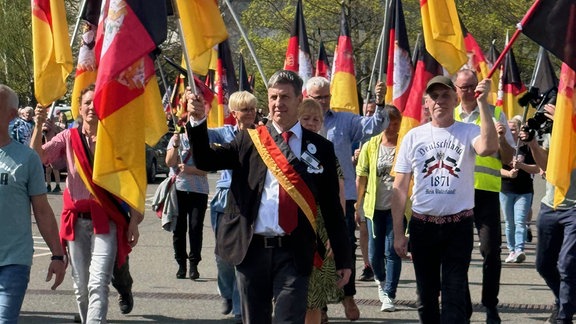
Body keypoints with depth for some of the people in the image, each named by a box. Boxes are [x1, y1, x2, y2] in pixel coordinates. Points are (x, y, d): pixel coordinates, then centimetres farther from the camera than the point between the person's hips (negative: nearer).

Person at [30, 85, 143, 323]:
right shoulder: (69, 138, 5)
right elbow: (37, 157, -7)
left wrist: (134, 221, -1)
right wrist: (38, 126, -20)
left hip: (106, 220, -3)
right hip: (76, 220, 3)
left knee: (98, 283, -16)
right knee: (81, 286, 8)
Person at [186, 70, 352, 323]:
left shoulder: (320, 148, 5)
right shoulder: (249, 140, 8)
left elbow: (332, 207, 6)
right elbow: (205, 161, -1)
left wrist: (343, 259, 6)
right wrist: (198, 121, -17)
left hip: (294, 254, -2)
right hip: (251, 249, 2)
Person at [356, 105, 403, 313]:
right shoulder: (370, 146, 4)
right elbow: (361, 178, 7)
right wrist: (357, 204, 6)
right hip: (375, 206, 3)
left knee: (392, 251, -5)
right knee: (374, 252, 9)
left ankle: (389, 295, 1)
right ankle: (381, 281, 38)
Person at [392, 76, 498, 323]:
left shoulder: (468, 132, -2)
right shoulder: (414, 137, 5)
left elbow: (488, 147, -28)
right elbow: (400, 187, 6)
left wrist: (482, 103, -29)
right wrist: (398, 232, 1)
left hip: (459, 225, -3)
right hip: (422, 225, 3)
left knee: (454, 293, -6)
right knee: (426, 294, 12)